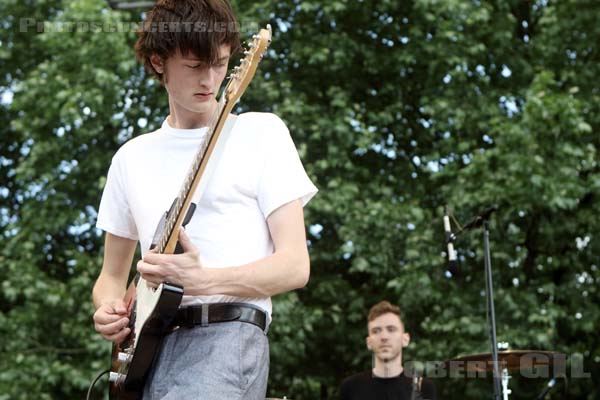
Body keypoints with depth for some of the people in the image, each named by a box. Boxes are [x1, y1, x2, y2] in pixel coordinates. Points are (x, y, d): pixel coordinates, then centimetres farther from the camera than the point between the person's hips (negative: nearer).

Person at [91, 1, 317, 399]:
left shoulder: (260, 133, 5)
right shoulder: (132, 157, 17)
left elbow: (295, 265, -2)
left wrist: (199, 280, -17)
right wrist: (109, 310, 0)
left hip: (225, 336, -4)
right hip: (145, 346, 4)